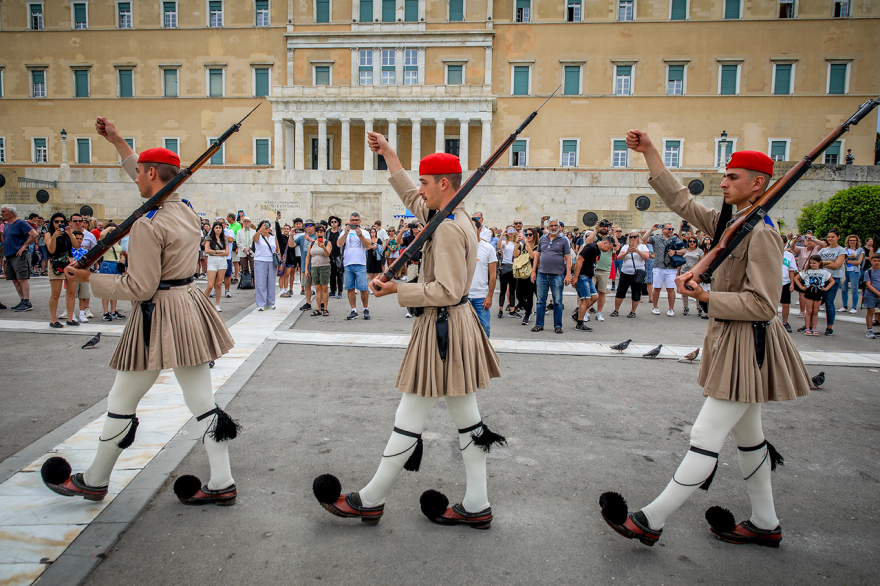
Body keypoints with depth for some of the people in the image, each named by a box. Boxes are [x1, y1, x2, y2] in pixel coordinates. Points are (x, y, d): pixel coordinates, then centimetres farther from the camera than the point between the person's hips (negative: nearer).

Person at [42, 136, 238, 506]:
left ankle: (94, 482, 29)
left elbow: (141, 288, -18)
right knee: (202, 400, 9)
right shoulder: (187, 210, 6)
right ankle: (222, 484, 13)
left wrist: (90, 278, -5)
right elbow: (152, 181, 26)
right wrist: (117, 141, 34)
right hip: (191, 306, 8)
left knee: (121, 402, 11)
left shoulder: (148, 223, -18)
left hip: (159, 316, -8)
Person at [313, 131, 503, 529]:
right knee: (466, 416, 12)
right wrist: (388, 155, 29)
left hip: (442, 327, -10)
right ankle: (477, 506, 22)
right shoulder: (460, 219, 11)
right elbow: (411, 199, 25)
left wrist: (398, 290, -17)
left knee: (409, 420, 1)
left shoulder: (448, 229, -19)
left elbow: (448, 290, -24)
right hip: (459, 323, 10)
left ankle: (371, 500, 15)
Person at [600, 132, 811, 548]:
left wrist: (705, 297, -24)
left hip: (747, 344, -10)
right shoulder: (728, 222, 8)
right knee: (747, 434, 18)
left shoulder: (762, 233, -18)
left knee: (705, 438, -5)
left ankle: (650, 521, 1)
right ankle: (765, 524, 33)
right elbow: (681, 201, 12)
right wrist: (649, 152, 8)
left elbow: (762, 304, -22)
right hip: (729, 338, 10)